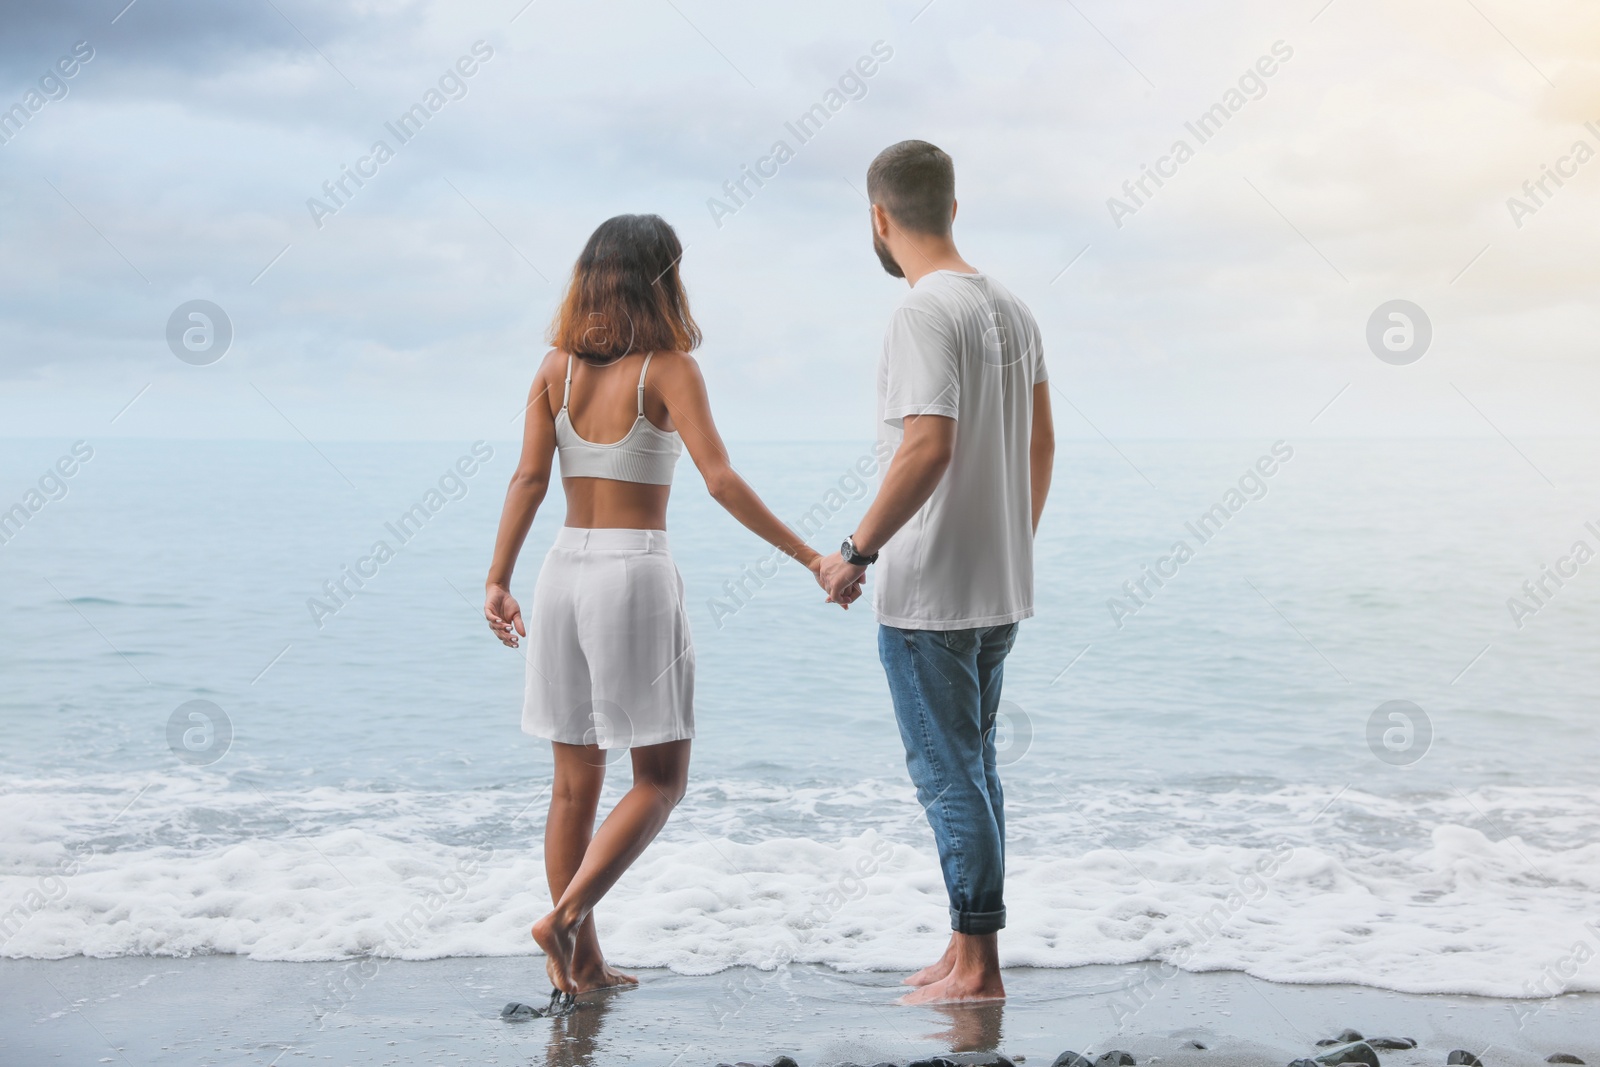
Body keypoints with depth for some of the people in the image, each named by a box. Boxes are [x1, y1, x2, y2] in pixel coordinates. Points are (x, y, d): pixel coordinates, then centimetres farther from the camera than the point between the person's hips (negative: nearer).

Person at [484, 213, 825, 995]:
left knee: (576, 782, 12)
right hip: (636, 575, -5)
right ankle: (566, 915, -10)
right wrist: (809, 558, -14)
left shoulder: (557, 367, 5)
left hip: (564, 572, 5)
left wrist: (498, 580, 2)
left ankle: (583, 963, 17)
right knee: (660, 780, 5)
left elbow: (530, 478, 0)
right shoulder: (667, 370, -7)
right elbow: (721, 482, -16)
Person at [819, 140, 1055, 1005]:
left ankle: (977, 967, 6)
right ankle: (967, 952, 23)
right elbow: (1041, 443, 16)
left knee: (948, 776, -1)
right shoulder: (1011, 309, 10)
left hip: (927, 593, -9)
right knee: (972, 770, 15)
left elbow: (928, 449, -25)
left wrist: (856, 551, -17)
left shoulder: (925, 313, -16)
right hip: (1000, 591, 9)